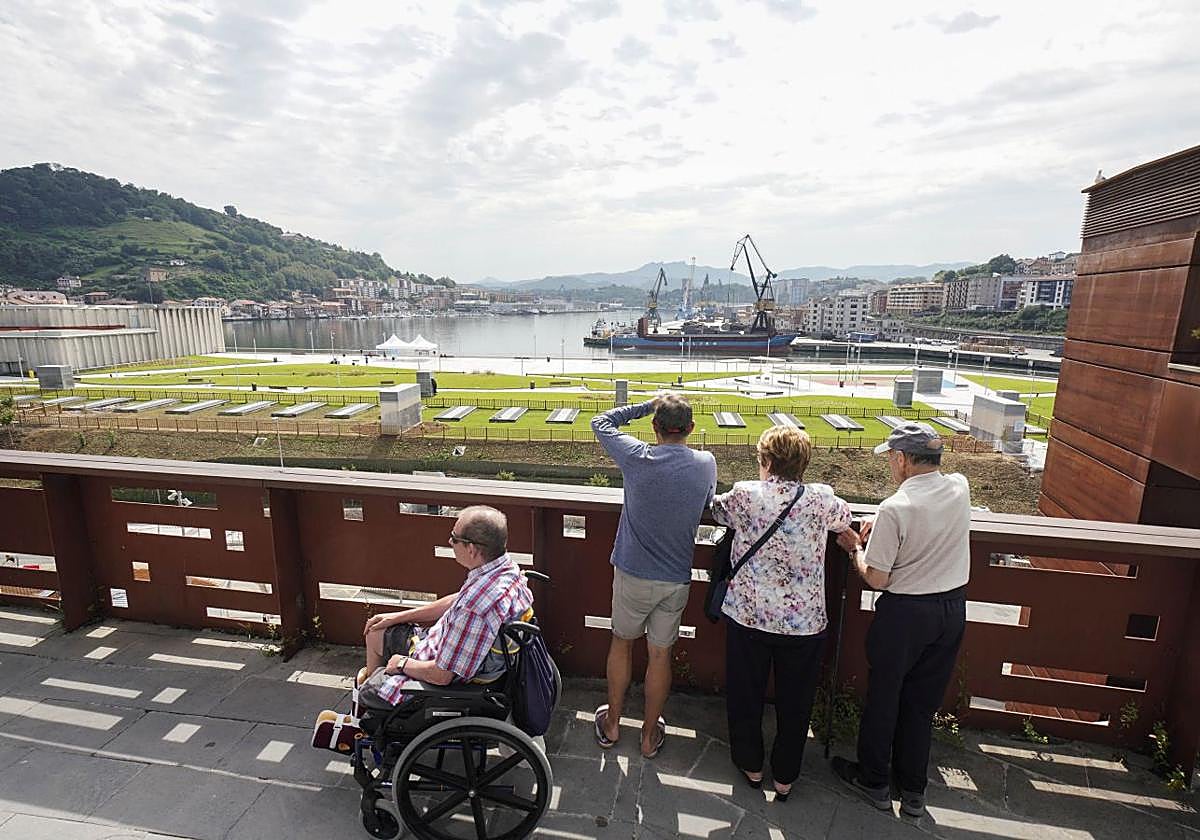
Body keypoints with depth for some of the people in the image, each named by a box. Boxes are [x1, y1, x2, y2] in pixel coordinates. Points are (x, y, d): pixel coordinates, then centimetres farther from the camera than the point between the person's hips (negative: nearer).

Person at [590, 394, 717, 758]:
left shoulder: (638, 457, -17)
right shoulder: (706, 464, -9)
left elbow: (600, 422, -2)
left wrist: (648, 405, 0)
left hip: (633, 574, -1)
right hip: (677, 578, 2)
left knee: (621, 642, 21)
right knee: (660, 655, 16)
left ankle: (612, 724, 36)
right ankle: (650, 735, 35)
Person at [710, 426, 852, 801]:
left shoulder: (744, 495, -13)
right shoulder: (821, 499, -10)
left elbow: (715, 507, 8)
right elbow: (845, 518, 13)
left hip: (747, 615, 0)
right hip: (804, 620, 1)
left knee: (745, 695, 21)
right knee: (794, 701, 19)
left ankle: (751, 766, 39)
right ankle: (784, 777, 35)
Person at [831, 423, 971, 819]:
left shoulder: (895, 508, -25)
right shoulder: (960, 487, -6)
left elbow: (876, 579, -18)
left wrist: (855, 548, -2)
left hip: (905, 612, -6)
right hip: (953, 608, 6)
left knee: (883, 698, 14)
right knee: (923, 702, 19)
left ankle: (873, 781, 33)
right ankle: (913, 791, 34)